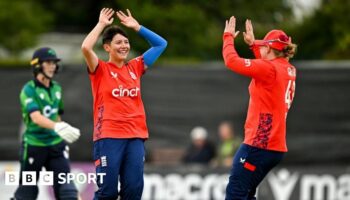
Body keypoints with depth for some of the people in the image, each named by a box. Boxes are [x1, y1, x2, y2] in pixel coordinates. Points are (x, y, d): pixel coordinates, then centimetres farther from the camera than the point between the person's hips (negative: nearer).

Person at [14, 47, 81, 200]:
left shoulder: (56, 88, 8)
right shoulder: (29, 90, -12)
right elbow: (36, 117, -28)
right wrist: (57, 127, -44)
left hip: (56, 145, 5)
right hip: (34, 145, -5)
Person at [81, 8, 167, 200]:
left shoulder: (135, 67, 14)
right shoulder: (101, 69, 2)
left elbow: (160, 44, 21)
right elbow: (86, 48, -16)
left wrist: (137, 27, 15)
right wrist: (101, 24, -5)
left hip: (135, 136, 4)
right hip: (109, 137, -4)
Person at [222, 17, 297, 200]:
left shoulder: (269, 68, -14)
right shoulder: (289, 70, 11)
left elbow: (232, 61, -15)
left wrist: (228, 36, 1)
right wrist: (252, 44, 33)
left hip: (259, 144, -9)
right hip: (276, 146, 9)